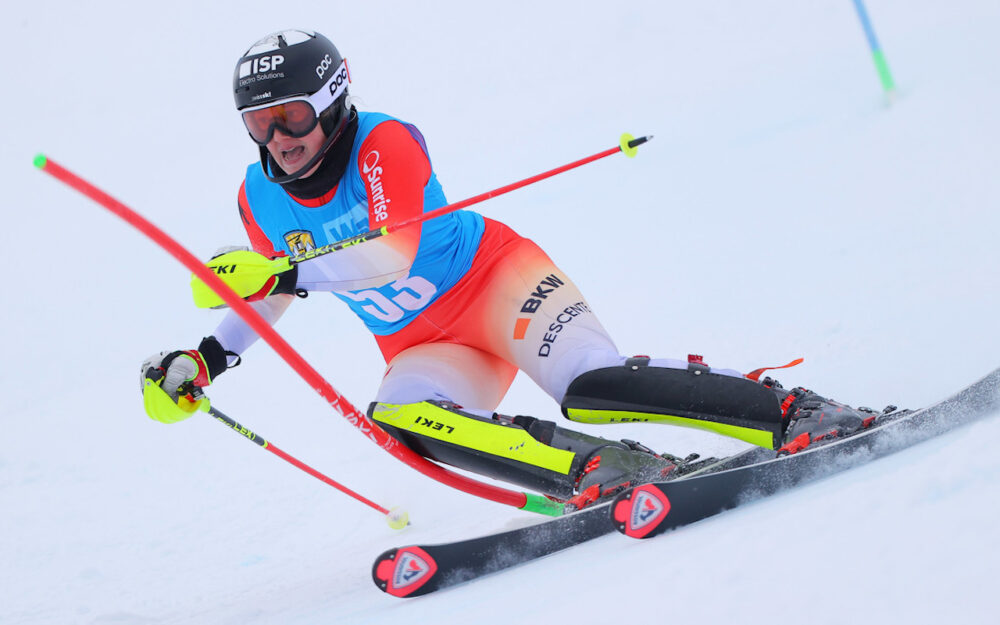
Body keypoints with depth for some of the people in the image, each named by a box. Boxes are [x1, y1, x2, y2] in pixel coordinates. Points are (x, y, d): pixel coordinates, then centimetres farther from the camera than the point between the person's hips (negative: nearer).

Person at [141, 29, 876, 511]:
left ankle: (792, 411, -23)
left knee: (592, 385, -31)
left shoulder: (383, 144, -19)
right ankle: (597, 470, -33)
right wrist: (204, 362, 9)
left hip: (494, 280, -5)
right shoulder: (261, 198, -1)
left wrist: (286, 270, -39)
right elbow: (274, 292, 18)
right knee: (395, 419, -29)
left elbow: (392, 253, -32)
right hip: (426, 349, 5)